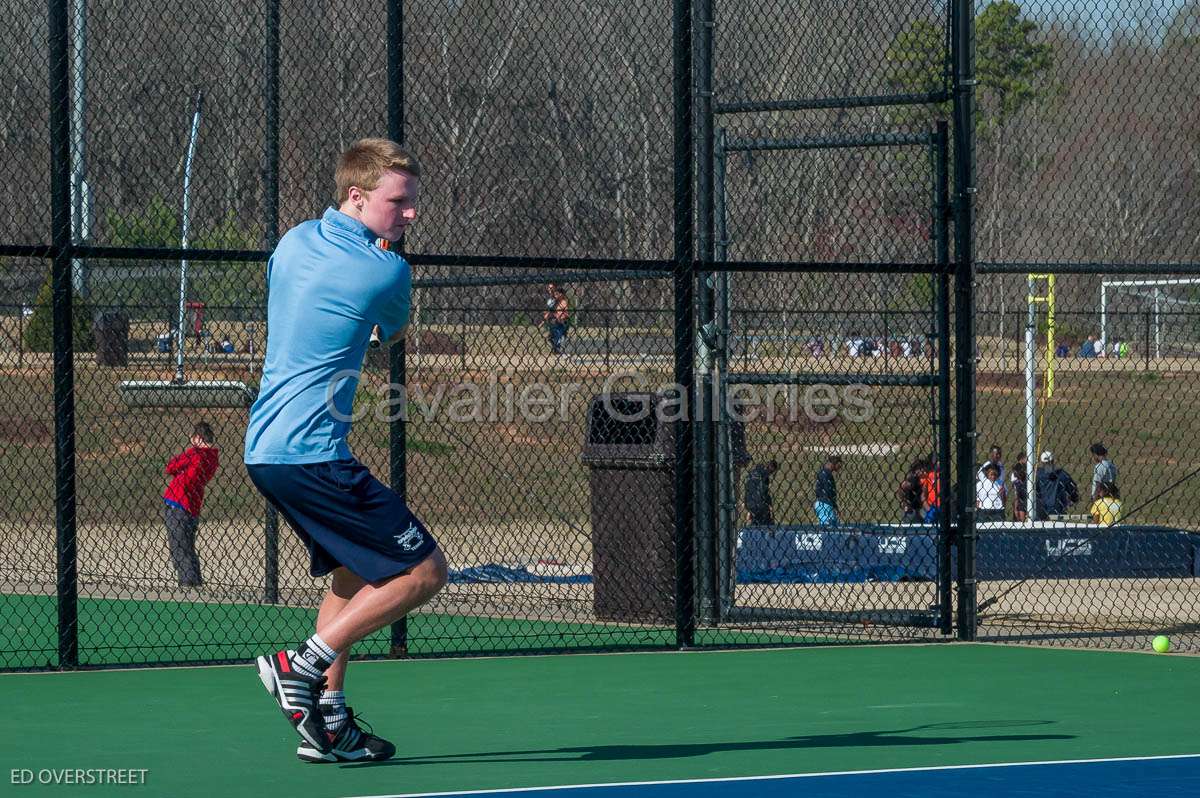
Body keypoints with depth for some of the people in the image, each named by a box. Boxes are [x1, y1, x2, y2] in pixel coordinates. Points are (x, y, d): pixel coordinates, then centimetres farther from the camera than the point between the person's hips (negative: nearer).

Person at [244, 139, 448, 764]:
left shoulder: (293, 240, 11)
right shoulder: (387, 271, -10)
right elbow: (397, 336, 13)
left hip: (264, 448, 9)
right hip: (313, 451, -9)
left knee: (355, 574, 20)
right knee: (424, 571, -6)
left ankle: (327, 724, 15)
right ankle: (304, 665, -11)